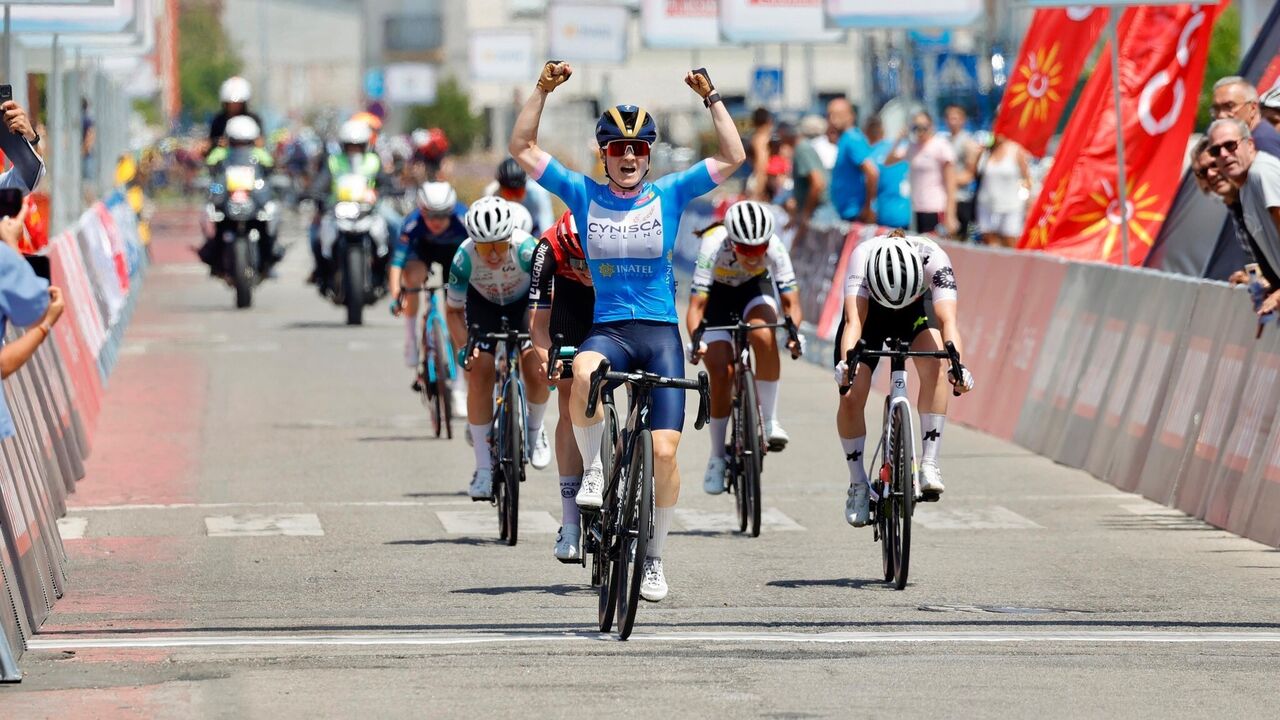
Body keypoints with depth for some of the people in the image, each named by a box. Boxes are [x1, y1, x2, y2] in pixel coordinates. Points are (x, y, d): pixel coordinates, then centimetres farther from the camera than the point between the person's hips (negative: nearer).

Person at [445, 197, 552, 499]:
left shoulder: (526, 248, -37)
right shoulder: (464, 258, -32)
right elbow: (453, 310, -18)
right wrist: (463, 347, -33)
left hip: (524, 301, -1)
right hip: (483, 303, 1)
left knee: (535, 368, -21)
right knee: (479, 373, -15)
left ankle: (534, 429, 11)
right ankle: (484, 468, -8)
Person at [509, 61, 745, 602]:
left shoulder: (669, 195, 5)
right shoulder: (584, 194, 6)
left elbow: (733, 158, 1)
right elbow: (522, 148, 5)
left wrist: (711, 99, -5)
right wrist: (543, 90, -2)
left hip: (660, 332, 0)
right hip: (607, 329, 0)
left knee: (664, 450, -10)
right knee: (583, 374, -38)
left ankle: (654, 557, 10)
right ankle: (592, 469, -13)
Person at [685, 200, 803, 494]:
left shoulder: (775, 248, -32)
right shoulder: (713, 247, -36)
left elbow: (791, 302, -31)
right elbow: (696, 304, -36)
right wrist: (696, 339, -54)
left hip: (755, 289, 1)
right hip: (718, 295, -1)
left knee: (764, 336, -32)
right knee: (721, 373, -12)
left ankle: (769, 420, -20)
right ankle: (717, 457, 4)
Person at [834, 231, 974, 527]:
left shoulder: (933, 258, -36)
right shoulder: (862, 257, -38)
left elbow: (948, 319, -45)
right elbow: (854, 320, -47)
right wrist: (846, 362, -65)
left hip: (913, 315, 0)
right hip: (869, 314, 0)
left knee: (936, 366, -30)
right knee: (850, 397, -16)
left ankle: (929, 464, -25)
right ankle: (858, 484, 4)